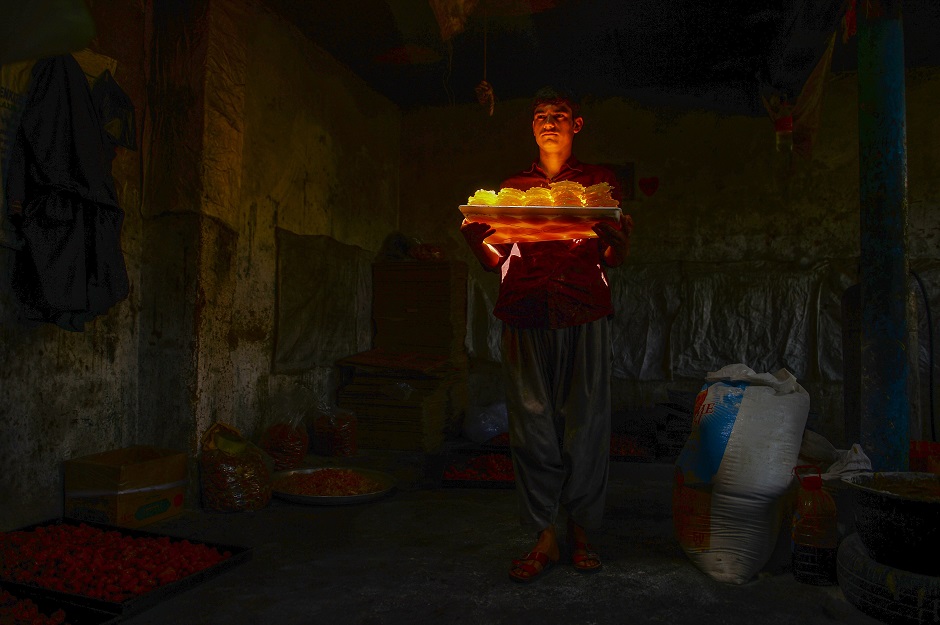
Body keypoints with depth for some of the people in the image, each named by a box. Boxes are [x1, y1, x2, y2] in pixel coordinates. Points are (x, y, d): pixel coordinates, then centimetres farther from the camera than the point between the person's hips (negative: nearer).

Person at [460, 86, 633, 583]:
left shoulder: (600, 182, 16)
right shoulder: (512, 186, 19)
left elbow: (614, 258, 8)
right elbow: (497, 259, 13)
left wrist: (615, 236, -14)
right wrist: (476, 234, -6)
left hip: (583, 316, -1)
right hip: (525, 316, 1)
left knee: (584, 421, 1)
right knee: (532, 421, 0)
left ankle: (580, 532, 16)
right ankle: (544, 538, 11)